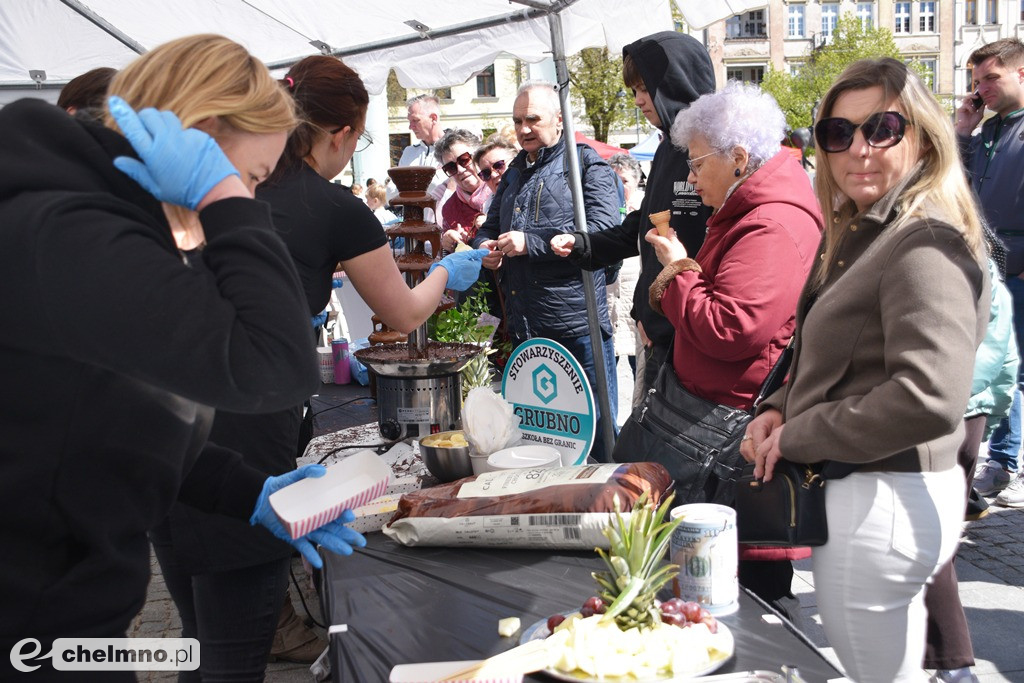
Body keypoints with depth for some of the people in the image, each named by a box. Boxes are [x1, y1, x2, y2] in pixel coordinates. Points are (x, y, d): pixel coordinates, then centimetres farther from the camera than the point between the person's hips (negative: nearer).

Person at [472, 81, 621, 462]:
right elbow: (490, 226, 31)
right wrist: (485, 246, 6)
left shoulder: (585, 163, -2)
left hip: (576, 322, -7)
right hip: (523, 326, 7)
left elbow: (602, 228, -17)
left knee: (594, 427, 0)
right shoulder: (515, 171, 20)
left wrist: (531, 242, -18)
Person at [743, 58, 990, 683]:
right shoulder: (864, 233, 12)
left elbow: (929, 401, -29)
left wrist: (798, 437, -17)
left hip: (882, 505, -10)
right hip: (858, 489, 10)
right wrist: (781, 408, 3)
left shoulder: (926, 244, -19)